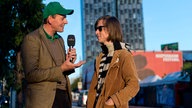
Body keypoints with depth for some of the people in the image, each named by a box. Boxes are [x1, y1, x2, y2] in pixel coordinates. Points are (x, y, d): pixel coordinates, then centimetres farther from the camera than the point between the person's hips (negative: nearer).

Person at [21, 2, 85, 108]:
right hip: (44, 99, -6)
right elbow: (31, 75, -17)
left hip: (64, 96, 7)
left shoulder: (60, 40, 14)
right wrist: (61, 68, -20)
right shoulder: (32, 39, -9)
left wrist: (69, 62, -1)